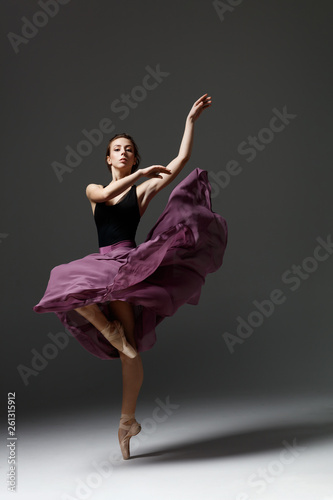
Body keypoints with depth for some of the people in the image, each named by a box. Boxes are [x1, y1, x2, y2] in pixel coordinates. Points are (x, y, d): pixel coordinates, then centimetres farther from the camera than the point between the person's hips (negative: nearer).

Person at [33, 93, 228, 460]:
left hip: (128, 262, -3)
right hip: (100, 262, 3)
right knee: (69, 288, -30)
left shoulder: (145, 188, 9)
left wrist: (191, 119, 1)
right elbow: (108, 195, -9)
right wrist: (142, 172, -13)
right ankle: (109, 328, -6)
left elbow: (182, 159, 2)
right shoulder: (94, 190, 16)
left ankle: (127, 420, 0)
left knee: (129, 347, -13)